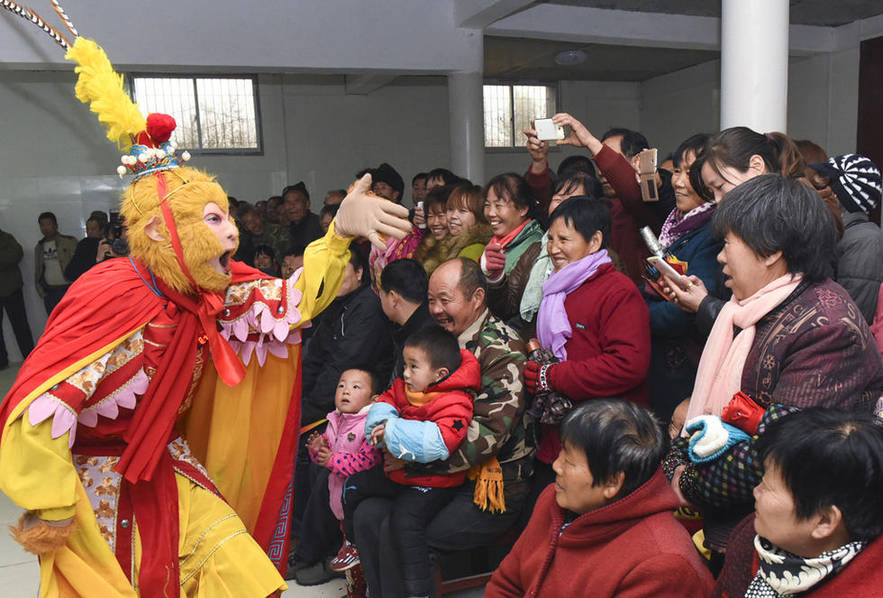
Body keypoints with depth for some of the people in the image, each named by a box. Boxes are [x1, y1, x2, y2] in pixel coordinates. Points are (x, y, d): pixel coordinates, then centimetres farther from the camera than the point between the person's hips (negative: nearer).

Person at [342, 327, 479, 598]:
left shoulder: (454, 403, -24)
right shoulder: (403, 387, 2)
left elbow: (439, 441, -38)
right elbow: (384, 402, 12)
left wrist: (392, 432, -31)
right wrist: (382, 423, -14)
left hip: (433, 481, -9)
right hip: (397, 471, 9)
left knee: (405, 520, -29)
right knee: (354, 485, 17)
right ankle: (356, 545, 41)